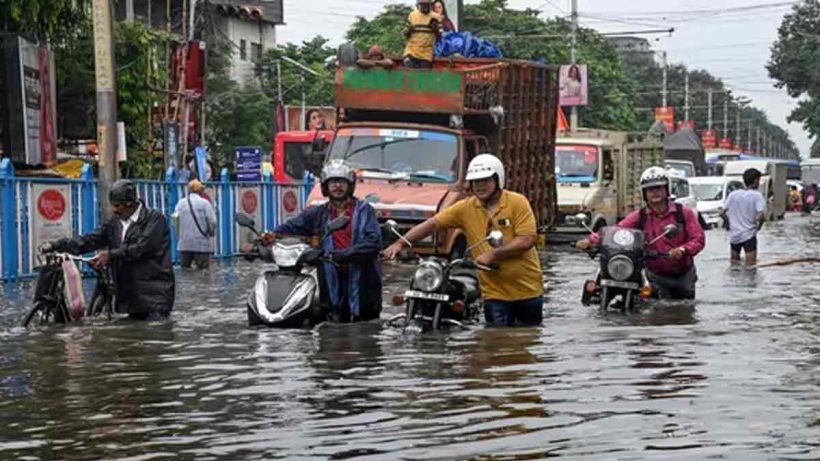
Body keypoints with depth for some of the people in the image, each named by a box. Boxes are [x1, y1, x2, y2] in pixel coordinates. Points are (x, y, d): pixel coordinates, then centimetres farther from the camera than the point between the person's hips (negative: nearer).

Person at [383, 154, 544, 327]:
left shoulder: (518, 203, -8)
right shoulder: (465, 208, 2)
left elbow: (528, 240, -16)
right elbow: (433, 224, 1)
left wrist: (493, 254, -18)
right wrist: (400, 243, -8)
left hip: (527, 289, -2)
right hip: (495, 294, 2)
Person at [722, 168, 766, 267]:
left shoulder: (733, 194, 4)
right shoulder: (757, 195, -9)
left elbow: (723, 213, 4)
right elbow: (760, 216, -19)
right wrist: (759, 226, -1)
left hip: (734, 235, 5)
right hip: (749, 235, -5)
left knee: (734, 262, 18)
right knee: (751, 266, -4)